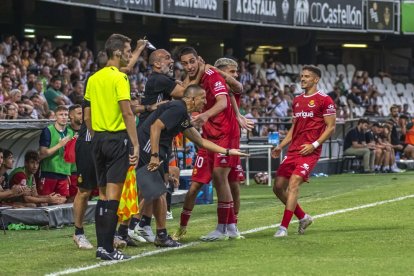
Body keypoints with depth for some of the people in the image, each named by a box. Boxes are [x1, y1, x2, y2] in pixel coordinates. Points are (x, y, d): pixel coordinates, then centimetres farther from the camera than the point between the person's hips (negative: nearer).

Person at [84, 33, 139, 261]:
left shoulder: (93, 79, 11)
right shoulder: (119, 77, -11)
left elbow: (87, 116, 15)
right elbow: (127, 113, -16)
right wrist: (135, 144, -16)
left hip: (98, 138, 7)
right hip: (117, 138, -7)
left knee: (103, 195, 12)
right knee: (112, 195, -7)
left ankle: (102, 245, 13)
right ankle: (107, 248, -9)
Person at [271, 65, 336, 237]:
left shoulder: (324, 100, -3)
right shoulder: (297, 101, 18)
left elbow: (331, 127, -6)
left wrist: (314, 145, -15)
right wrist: (280, 147, 14)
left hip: (309, 151, -8)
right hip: (293, 150, 8)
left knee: (293, 183, -20)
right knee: (278, 186, 3)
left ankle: (284, 227, -18)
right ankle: (303, 217, 21)